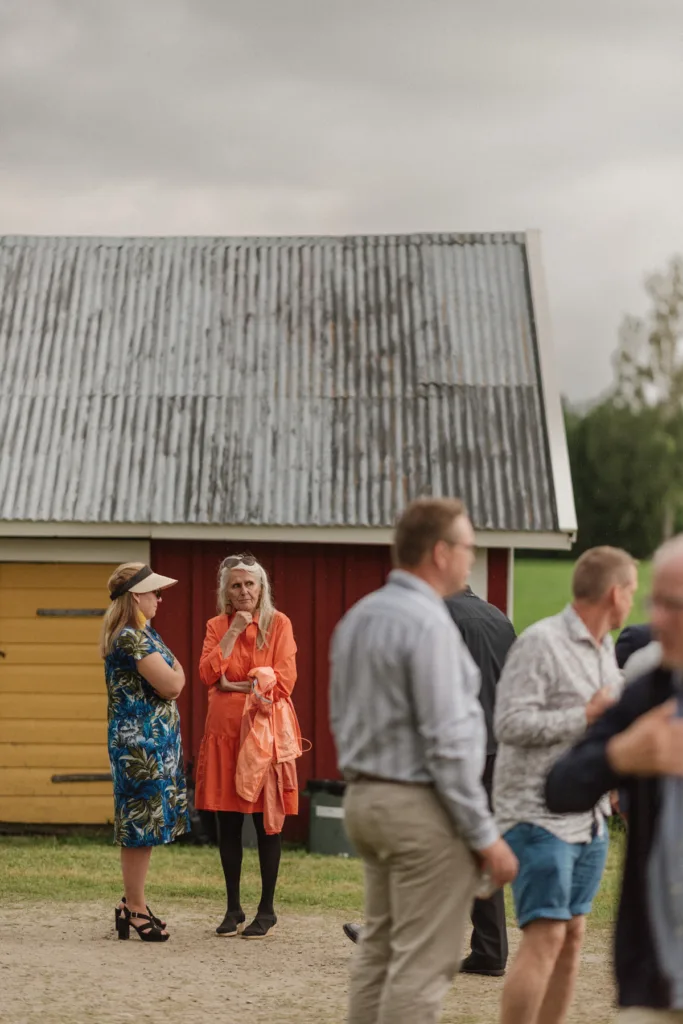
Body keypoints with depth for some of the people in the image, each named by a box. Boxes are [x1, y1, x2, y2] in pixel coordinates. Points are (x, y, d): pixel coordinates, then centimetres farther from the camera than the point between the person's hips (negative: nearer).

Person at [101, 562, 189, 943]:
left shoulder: (143, 634, 16)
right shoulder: (132, 637, -17)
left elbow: (171, 682, 18)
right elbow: (171, 684, -18)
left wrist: (171, 675, -1)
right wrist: (178, 671, 0)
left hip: (153, 740, 10)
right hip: (143, 740, -10)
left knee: (141, 826, 14)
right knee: (142, 825, -4)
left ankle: (133, 905, 21)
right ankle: (135, 909, 3)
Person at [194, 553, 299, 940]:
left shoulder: (278, 623, 1)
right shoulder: (218, 626, 10)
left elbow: (283, 681, -8)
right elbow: (209, 674, -6)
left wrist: (234, 685, -7)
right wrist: (233, 631, -10)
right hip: (224, 731, 3)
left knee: (266, 820, 1)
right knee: (228, 822, 5)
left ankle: (267, 910, 8)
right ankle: (233, 909, 13)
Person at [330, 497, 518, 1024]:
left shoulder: (357, 618, 11)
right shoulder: (427, 624, -17)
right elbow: (447, 742, -20)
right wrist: (485, 835, -16)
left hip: (363, 798, 9)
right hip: (421, 807, -9)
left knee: (379, 948, 15)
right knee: (422, 963, -5)